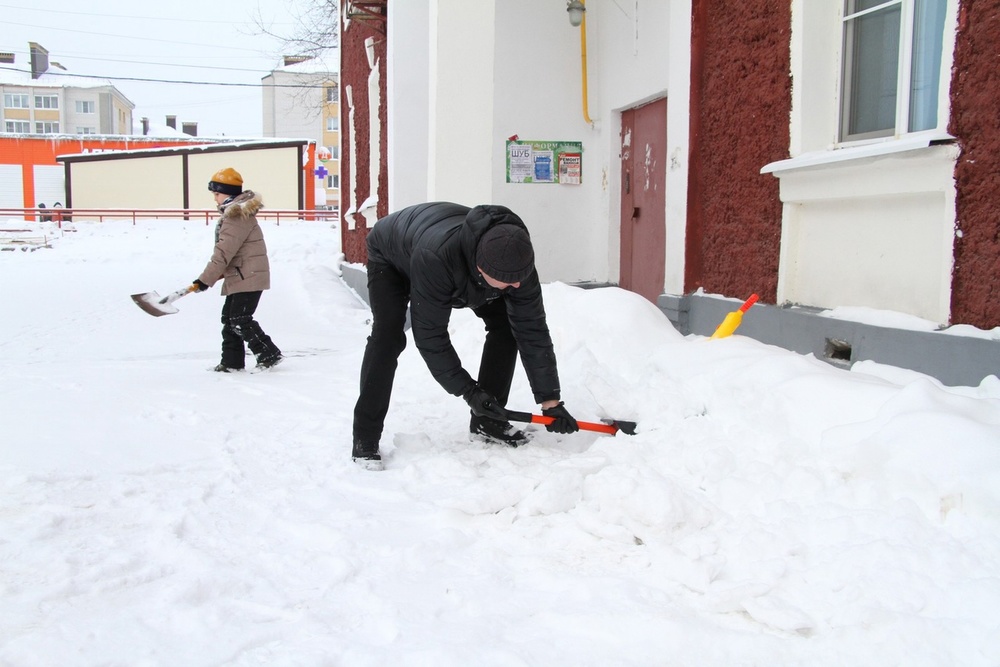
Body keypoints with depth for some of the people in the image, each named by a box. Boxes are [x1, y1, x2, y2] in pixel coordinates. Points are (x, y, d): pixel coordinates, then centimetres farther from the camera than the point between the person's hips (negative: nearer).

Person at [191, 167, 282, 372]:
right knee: (229, 317, 12)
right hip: (239, 276, 10)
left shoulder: (237, 216, -19)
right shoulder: (233, 212, 15)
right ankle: (232, 361, 18)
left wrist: (205, 280, -19)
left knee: (240, 320, -9)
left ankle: (269, 355, -1)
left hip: (248, 277, -10)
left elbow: (224, 252, -22)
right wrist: (221, 272, 18)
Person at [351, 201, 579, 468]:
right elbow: (429, 335, -39)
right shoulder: (435, 258, -49)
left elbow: (532, 331, -26)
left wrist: (550, 400, -25)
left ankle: (486, 422, 2)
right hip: (392, 254, -5)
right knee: (388, 335, -24)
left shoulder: (516, 260, -34)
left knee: (506, 322, -9)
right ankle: (365, 440, -14)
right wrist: (468, 391, -35)